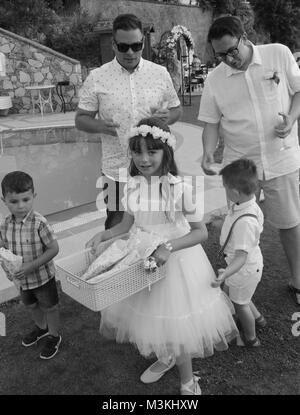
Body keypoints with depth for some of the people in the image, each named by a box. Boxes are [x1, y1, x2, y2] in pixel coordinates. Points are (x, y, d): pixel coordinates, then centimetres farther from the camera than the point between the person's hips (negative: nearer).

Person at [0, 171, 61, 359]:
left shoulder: (39, 223, -28)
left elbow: (53, 249, -24)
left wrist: (32, 266, -28)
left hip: (43, 277, -6)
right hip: (22, 278, 6)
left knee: (49, 307, 16)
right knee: (31, 305, 28)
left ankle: (54, 336, 41)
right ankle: (41, 327, 56)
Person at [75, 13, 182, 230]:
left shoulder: (160, 73, 2)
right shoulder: (97, 78, -3)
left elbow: (176, 108, 12)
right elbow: (81, 119, 2)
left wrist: (168, 117, -12)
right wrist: (100, 126, -20)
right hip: (116, 170, -1)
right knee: (116, 227, 12)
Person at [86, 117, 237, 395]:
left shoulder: (180, 188, -23)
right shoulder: (132, 186, -7)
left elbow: (201, 231, -18)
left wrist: (169, 247, -30)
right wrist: (102, 236, -7)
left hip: (176, 262, -5)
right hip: (143, 261, 5)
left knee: (176, 323, 9)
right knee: (151, 316, 22)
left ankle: (188, 382, 36)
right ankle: (165, 358, 54)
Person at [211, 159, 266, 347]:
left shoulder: (245, 222, -39)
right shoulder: (250, 204, -11)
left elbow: (242, 256, -36)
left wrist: (226, 273, -48)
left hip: (245, 268, -9)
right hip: (251, 262, 9)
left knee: (240, 303, 16)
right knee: (229, 292, 29)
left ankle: (251, 338, 43)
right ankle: (257, 317, 51)